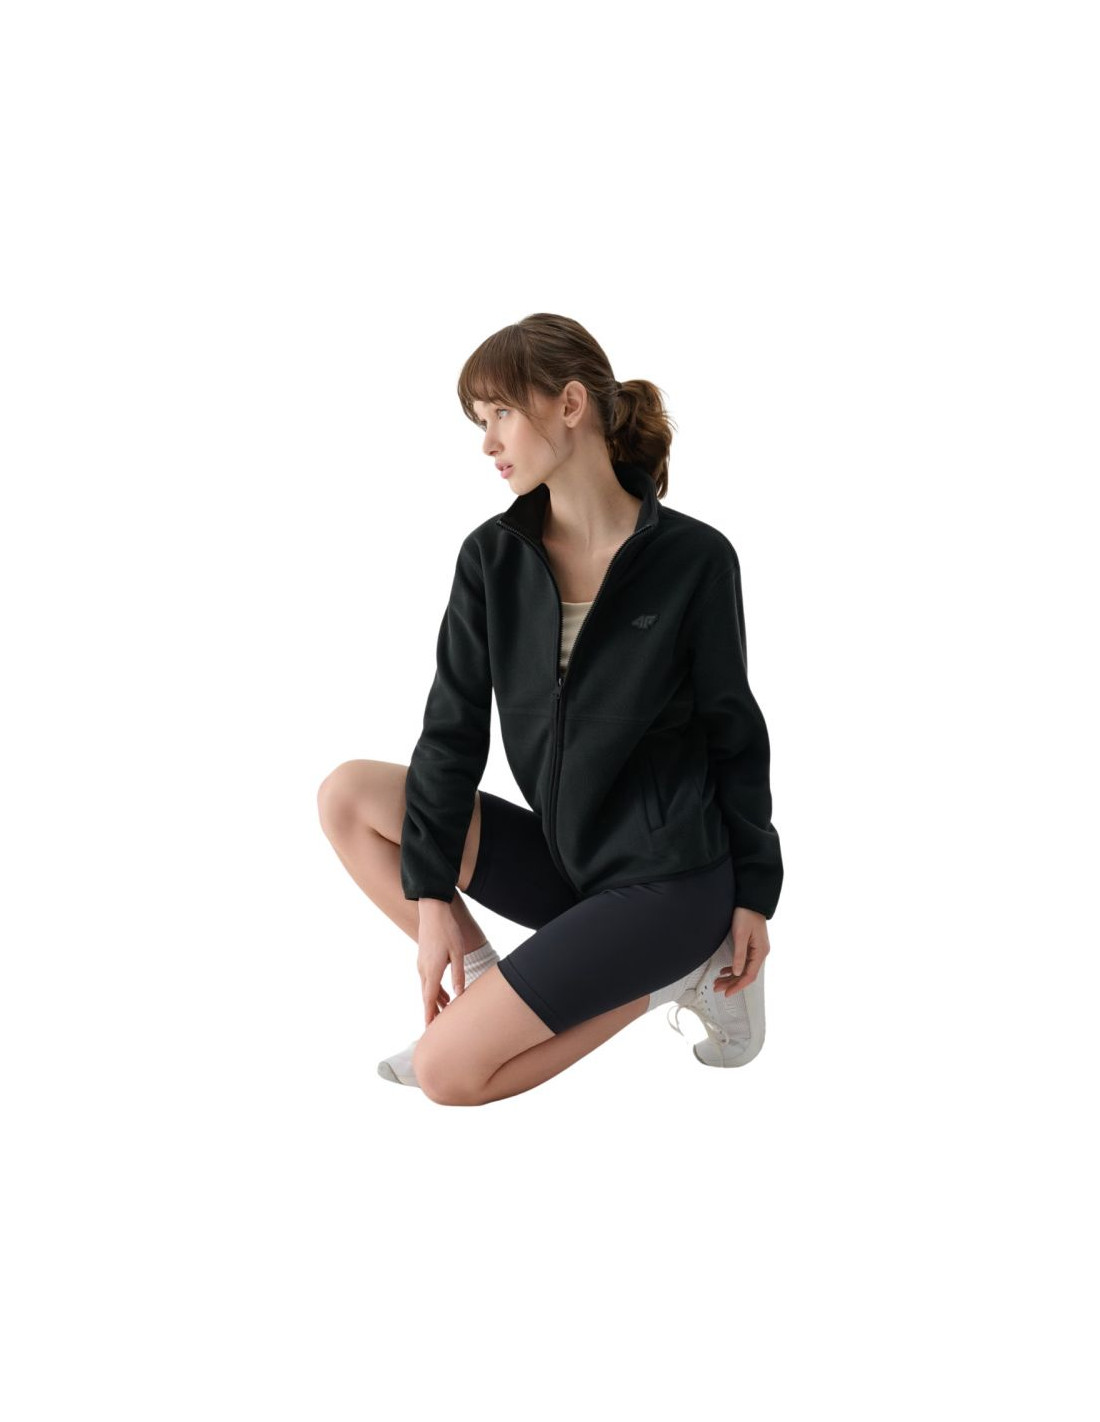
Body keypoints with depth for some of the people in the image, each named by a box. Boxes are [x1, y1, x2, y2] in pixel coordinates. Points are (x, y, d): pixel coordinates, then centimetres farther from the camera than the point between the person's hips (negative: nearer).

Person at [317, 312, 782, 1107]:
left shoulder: (693, 558, -12)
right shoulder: (492, 557, 0)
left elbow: (735, 733, -4)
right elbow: (454, 730, -3)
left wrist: (754, 896, -1)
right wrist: (431, 893, -9)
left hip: (671, 877, -6)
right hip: (562, 858, 6)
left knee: (449, 1071, -15)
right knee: (349, 795, -6)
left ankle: (672, 971, 0)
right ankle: (485, 985, -4)